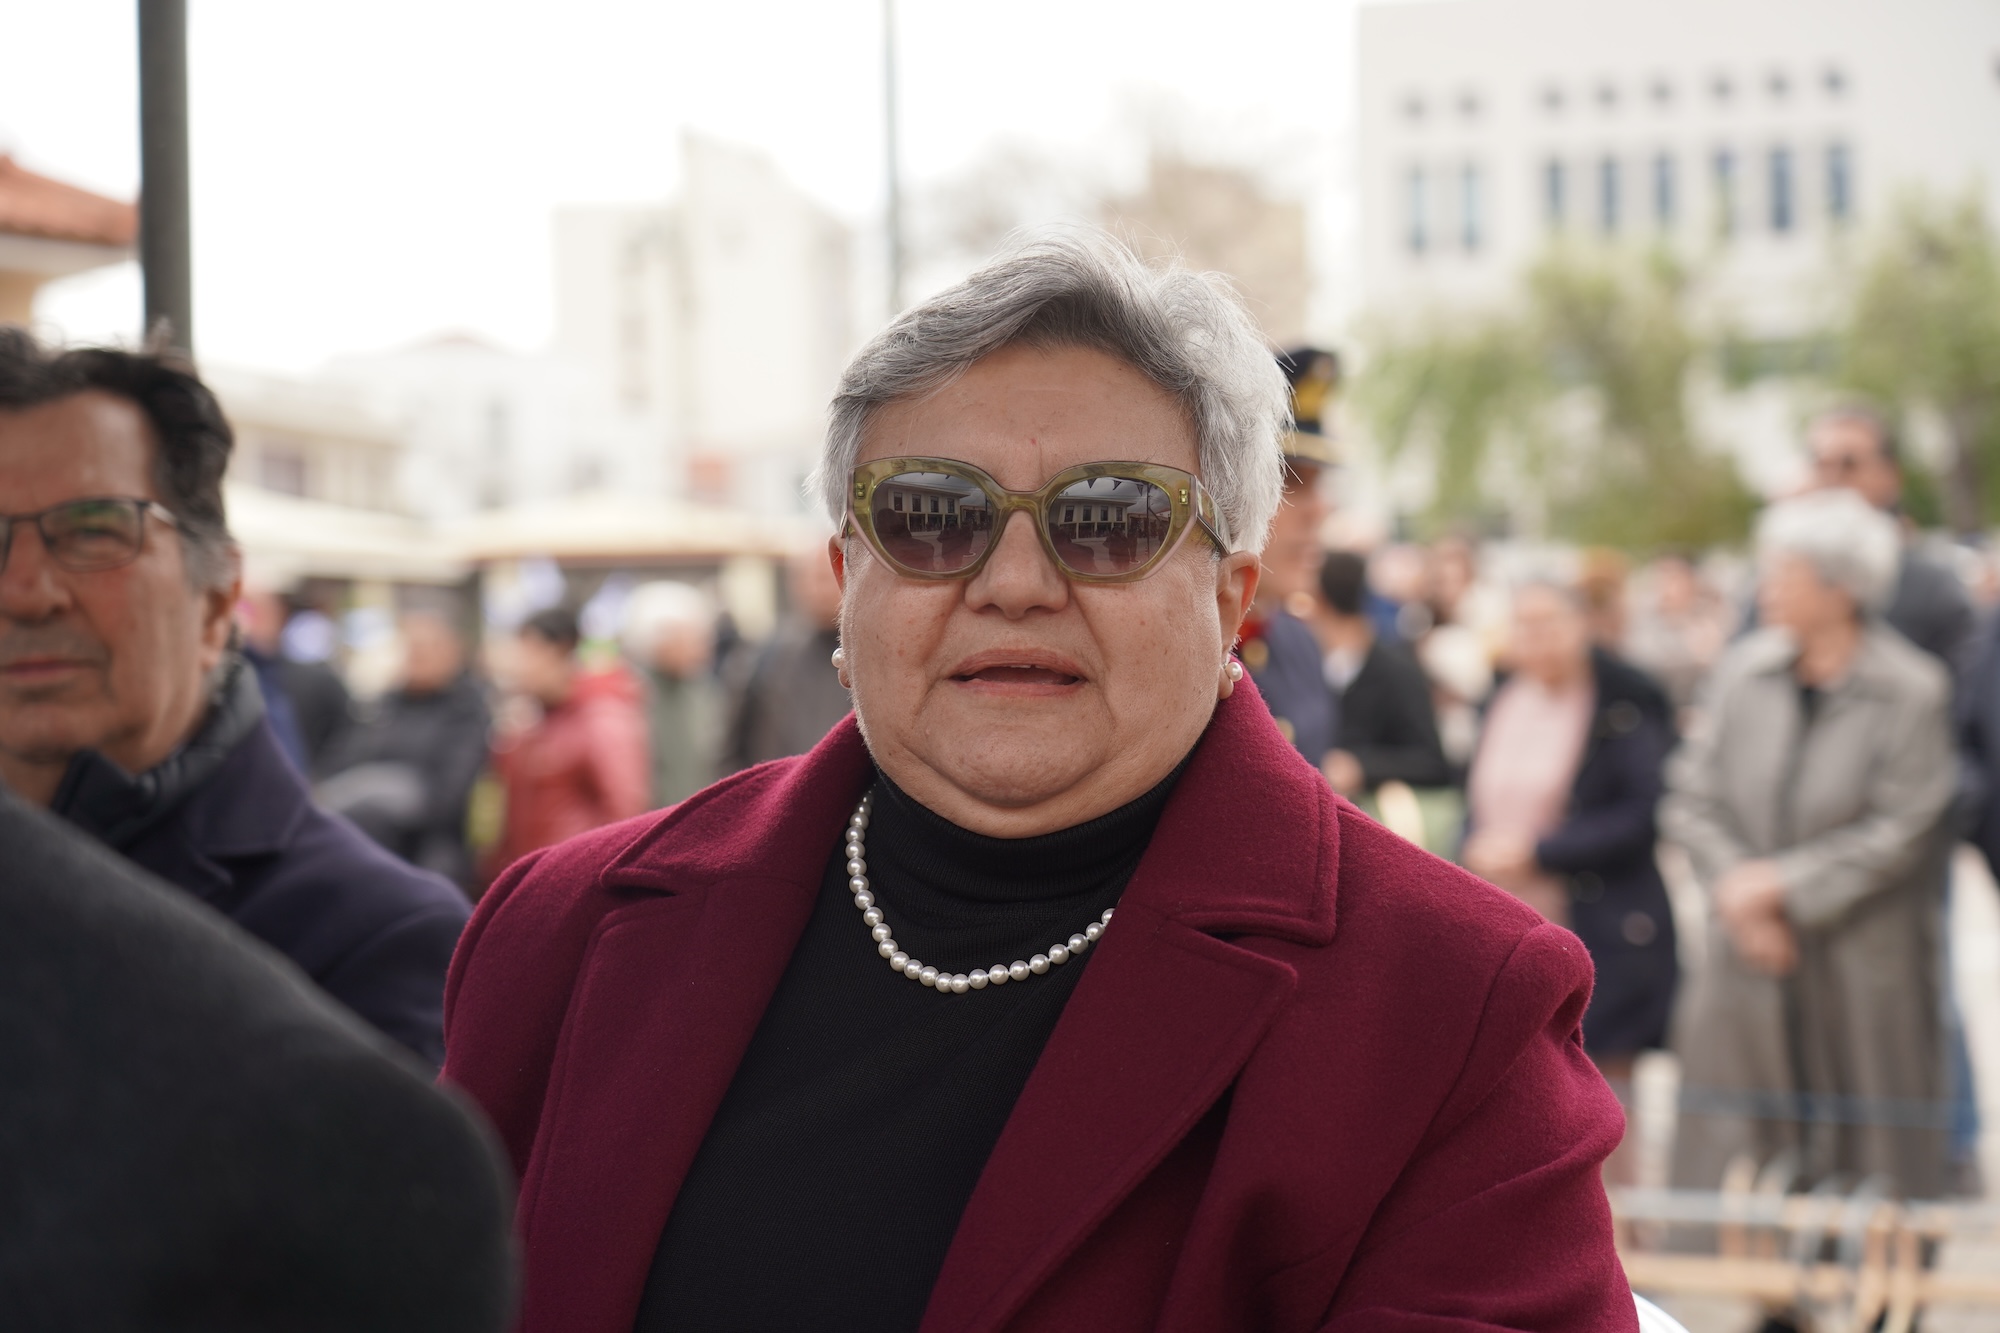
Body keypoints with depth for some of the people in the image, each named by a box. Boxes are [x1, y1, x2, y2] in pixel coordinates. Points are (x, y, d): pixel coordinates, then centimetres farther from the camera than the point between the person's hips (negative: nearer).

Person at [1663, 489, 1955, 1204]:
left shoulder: (1913, 691, -10)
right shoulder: (1743, 669, 3)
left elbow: (1900, 832, -11)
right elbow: (1691, 797, 5)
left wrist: (1784, 885, -12)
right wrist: (1737, 886, -10)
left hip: (1864, 974, -4)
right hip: (1749, 963, 4)